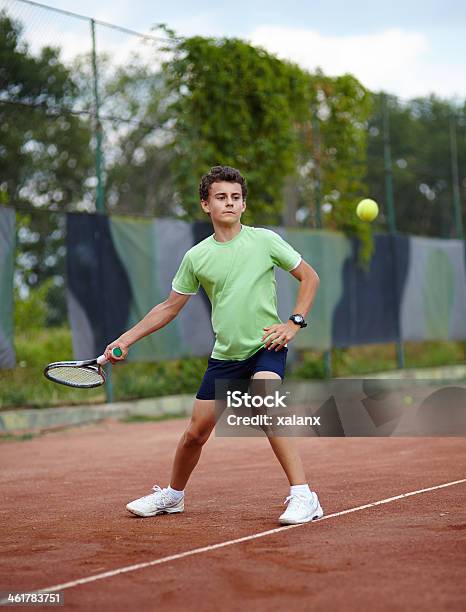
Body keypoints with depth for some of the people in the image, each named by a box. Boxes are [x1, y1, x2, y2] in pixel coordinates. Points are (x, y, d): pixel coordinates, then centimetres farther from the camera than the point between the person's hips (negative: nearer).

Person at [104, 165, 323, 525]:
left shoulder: (264, 240, -4)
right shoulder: (197, 257, 3)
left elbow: (310, 277, 5)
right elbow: (169, 307, 13)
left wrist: (294, 323, -7)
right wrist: (125, 340, 8)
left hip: (266, 347, -3)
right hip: (225, 355, 3)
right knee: (196, 433, 6)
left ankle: (303, 497, -28)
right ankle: (172, 495, 34)